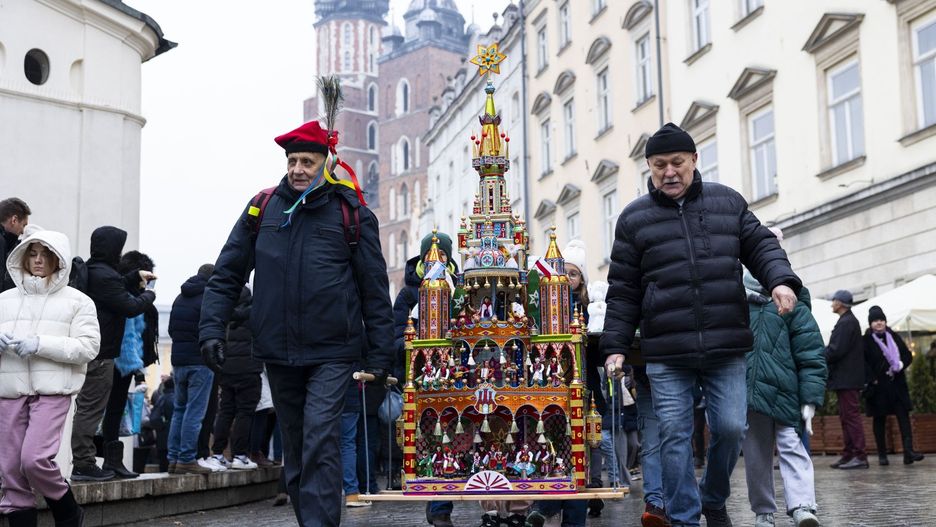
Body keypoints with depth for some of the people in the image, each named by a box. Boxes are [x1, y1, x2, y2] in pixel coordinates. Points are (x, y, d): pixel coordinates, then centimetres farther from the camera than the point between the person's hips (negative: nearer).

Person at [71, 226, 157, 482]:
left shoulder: (91, 271, 13)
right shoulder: (105, 276, -18)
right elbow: (130, 307, -17)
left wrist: (136, 276, 21)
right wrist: (149, 294, 1)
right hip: (100, 354, -10)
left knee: (86, 408, 14)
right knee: (91, 409, -6)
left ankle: (83, 462, 18)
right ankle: (83, 464, -2)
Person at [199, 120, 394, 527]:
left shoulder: (351, 214, -1)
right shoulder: (262, 209, 6)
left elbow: (375, 290, 2)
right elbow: (226, 275, 9)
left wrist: (380, 355, -1)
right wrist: (212, 329, -3)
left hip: (332, 352, -3)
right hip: (277, 353, 4)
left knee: (320, 441, -15)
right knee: (294, 448, 12)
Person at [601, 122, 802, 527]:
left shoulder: (728, 202, 10)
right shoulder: (634, 218, 6)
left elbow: (760, 246, 12)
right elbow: (623, 292, 7)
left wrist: (780, 279, -10)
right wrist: (615, 347, 2)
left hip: (726, 347, 1)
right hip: (666, 354, -1)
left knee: (730, 428, 3)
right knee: (675, 437, -1)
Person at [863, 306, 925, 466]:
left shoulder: (894, 337, 9)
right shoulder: (866, 341, -2)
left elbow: (908, 355, 10)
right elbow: (864, 363, -8)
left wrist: (900, 365, -9)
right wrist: (872, 379, -15)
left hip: (897, 384, 3)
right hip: (877, 386, -3)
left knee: (903, 416, -8)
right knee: (879, 420, 4)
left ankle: (908, 451, -15)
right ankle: (882, 454, 9)